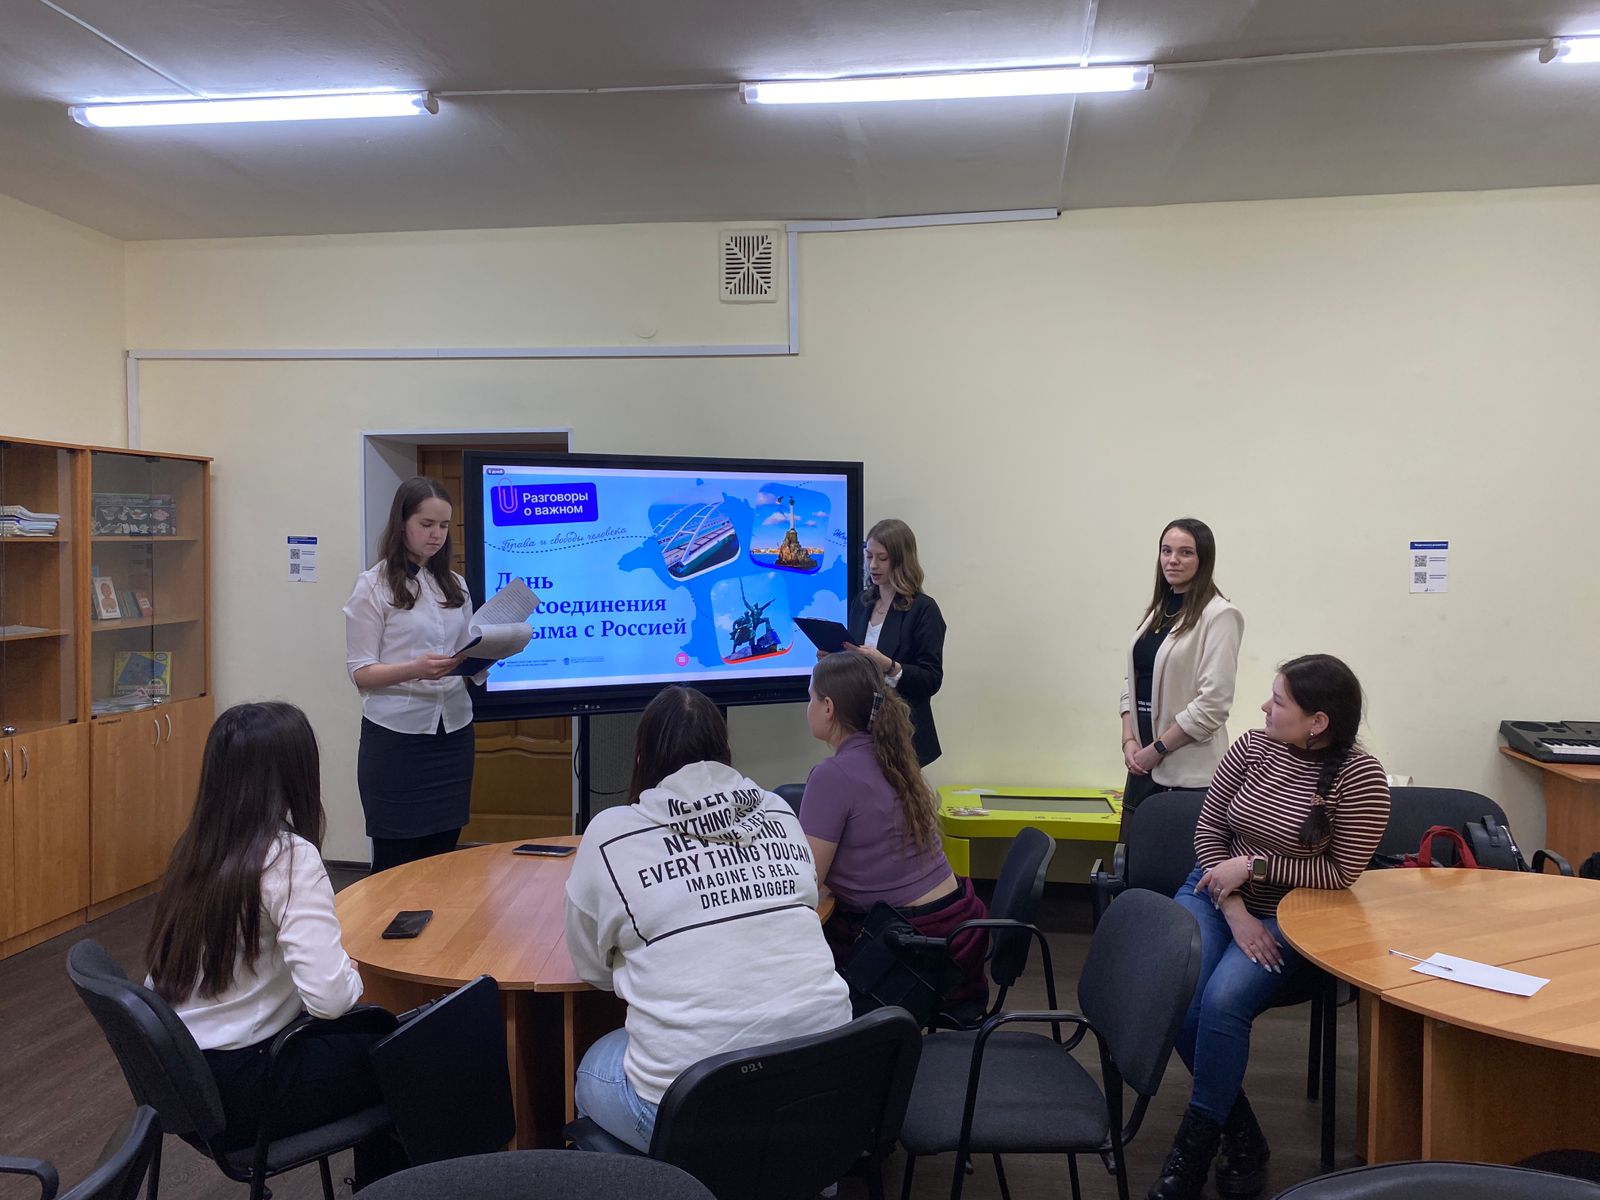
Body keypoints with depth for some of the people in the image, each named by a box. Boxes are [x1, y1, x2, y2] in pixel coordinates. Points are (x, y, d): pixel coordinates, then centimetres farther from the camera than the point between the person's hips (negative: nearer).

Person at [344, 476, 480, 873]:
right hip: (396, 736, -4)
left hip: (452, 731, 5)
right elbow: (360, 673, -7)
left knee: (442, 856, 8)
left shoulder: (455, 585, 13)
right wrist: (417, 669, -25)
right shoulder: (374, 585, -3)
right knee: (396, 860, 3)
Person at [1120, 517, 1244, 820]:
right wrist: (1129, 740, -2)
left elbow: (1213, 703, -16)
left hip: (1189, 772, -6)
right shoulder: (1157, 609, 11)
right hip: (1143, 764, 6)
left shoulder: (1219, 616, -11)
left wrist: (1156, 749, -12)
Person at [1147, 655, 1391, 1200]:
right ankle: (1242, 1140, -1)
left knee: (1222, 1002, -27)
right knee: (1177, 1001, -20)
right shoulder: (1252, 747, -4)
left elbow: (1340, 874, -12)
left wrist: (1253, 865, -18)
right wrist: (1235, 910, -12)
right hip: (1216, 895, 4)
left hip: (1288, 917, -3)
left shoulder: (1359, 776, -14)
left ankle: (1192, 1151, -8)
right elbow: (1208, 831, 0)